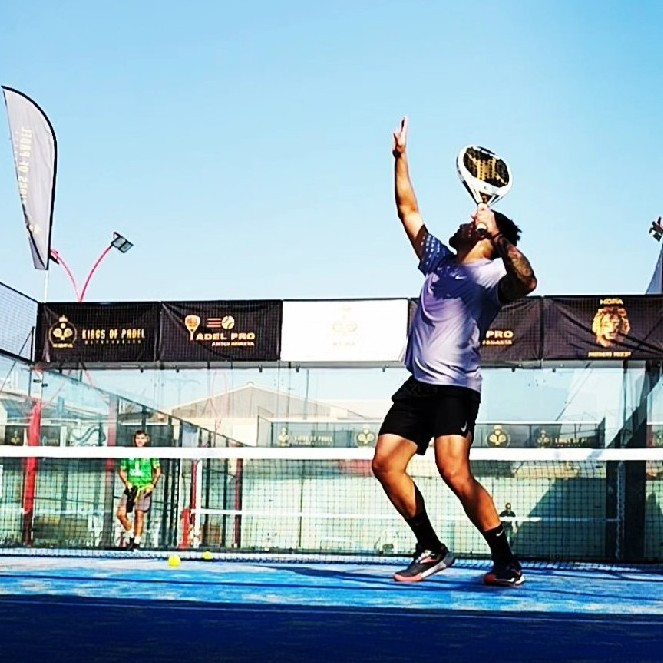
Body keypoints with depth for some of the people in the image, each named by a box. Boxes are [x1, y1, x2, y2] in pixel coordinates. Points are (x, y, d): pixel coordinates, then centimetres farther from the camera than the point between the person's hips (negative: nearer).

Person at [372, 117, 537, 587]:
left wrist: (500, 237, -33)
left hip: (457, 387, -8)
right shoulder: (438, 260, 18)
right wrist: (401, 156, 20)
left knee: (454, 471, -22)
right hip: (418, 385, 8)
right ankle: (431, 549, 12)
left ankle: (506, 563, -13)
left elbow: (526, 283, -26)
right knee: (386, 464, 1)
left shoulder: (492, 277, -3)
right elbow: (408, 210, 23)